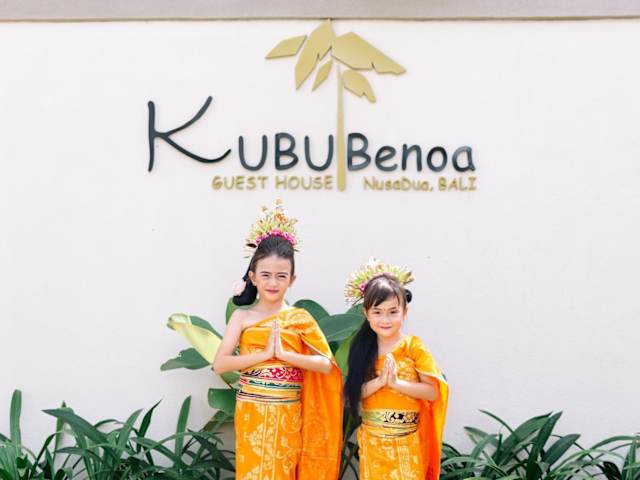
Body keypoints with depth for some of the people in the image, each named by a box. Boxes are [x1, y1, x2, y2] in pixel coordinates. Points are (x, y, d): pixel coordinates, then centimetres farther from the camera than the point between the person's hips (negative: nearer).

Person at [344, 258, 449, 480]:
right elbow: (353, 393, -3)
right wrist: (379, 381, -18)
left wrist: (396, 382, -20)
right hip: (372, 439, 3)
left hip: (406, 441, -3)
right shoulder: (363, 348, 2)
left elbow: (433, 391, -11)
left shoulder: (413, 347, -7)